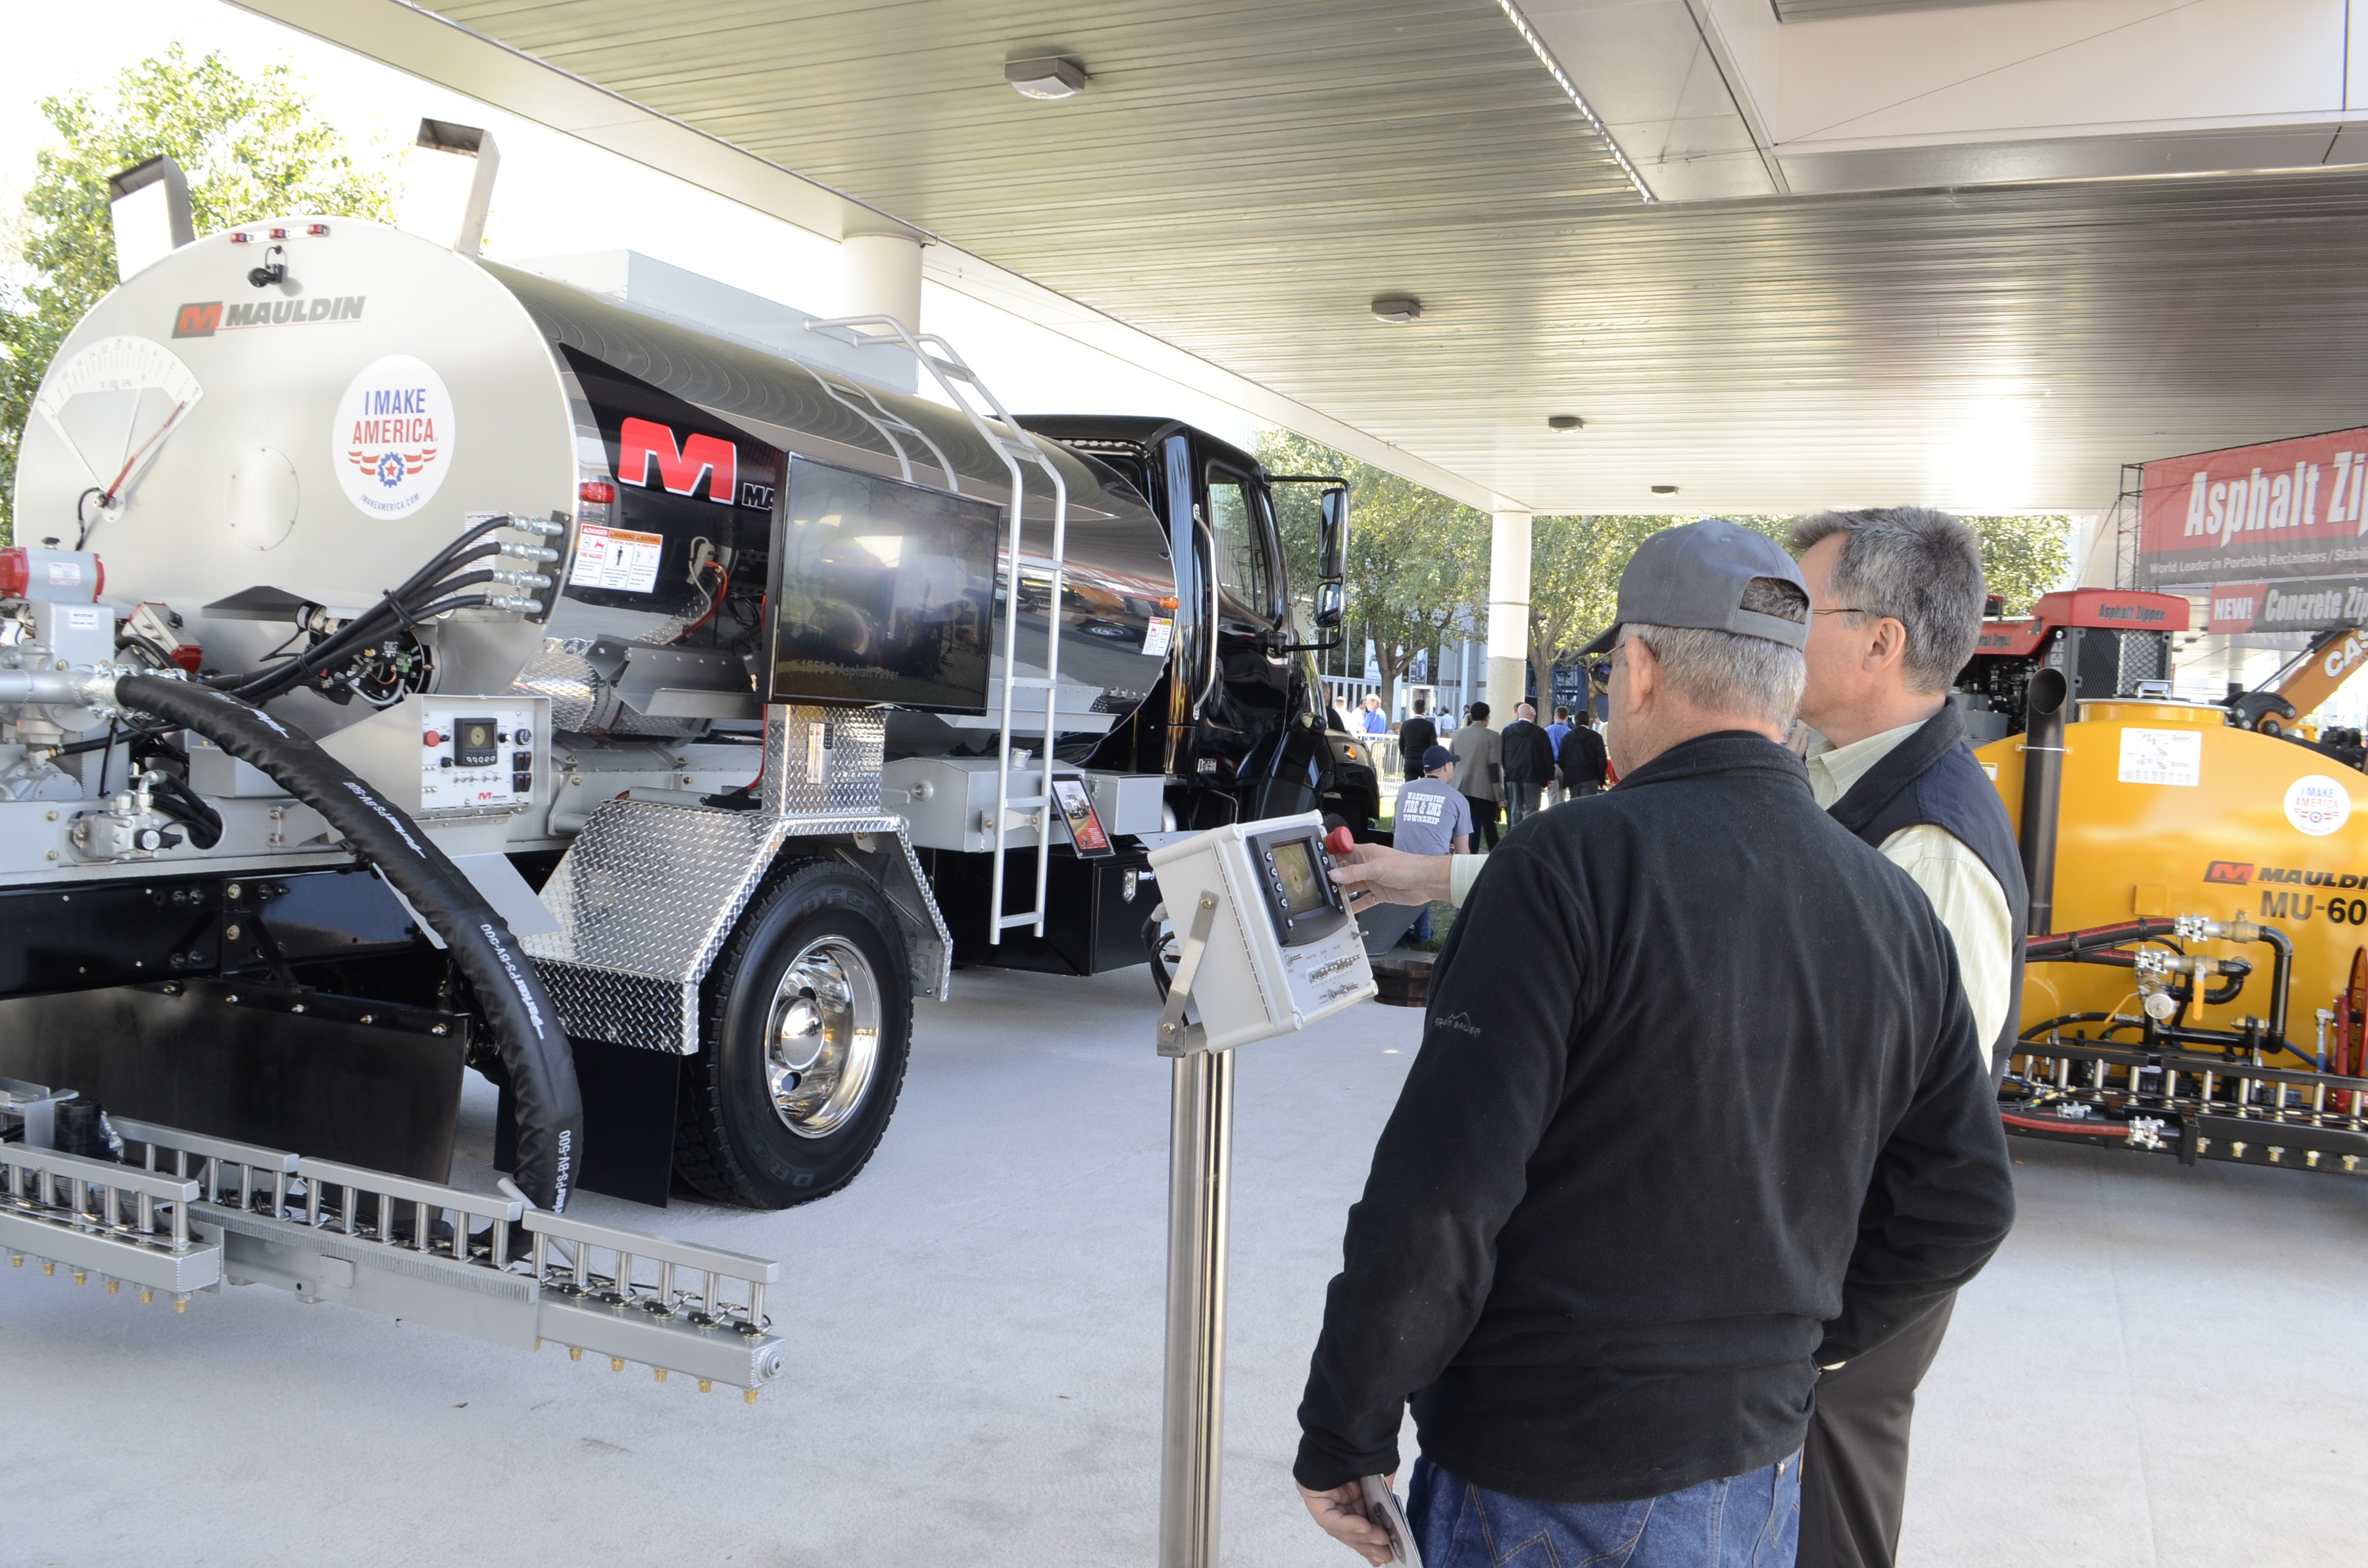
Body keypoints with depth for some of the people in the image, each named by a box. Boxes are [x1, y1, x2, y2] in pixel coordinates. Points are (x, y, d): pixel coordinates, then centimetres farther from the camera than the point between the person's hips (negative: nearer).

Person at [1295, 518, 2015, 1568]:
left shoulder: (1571, 864, -20)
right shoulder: (1899, 914, 0)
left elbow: (1438, 1197, -23)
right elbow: (1964, 1206, 6)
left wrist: (1344, 1437, -12)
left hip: (1541, 1484, -6)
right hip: (1758, 1469, 6)